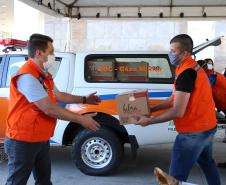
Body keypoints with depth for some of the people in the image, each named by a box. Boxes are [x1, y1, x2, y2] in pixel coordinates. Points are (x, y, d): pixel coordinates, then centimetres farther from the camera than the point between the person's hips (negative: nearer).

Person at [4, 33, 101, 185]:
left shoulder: (44, 75, 8)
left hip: (41, 139, 10)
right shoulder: (27, 76, -25)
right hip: (23, 141, -9)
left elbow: (59, 95, 23)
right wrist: (81, 119, -23)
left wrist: (84, 99, 23)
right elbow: (49, 109, -29)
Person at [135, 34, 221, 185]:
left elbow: (178, 112, -25)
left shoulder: (186, 73, -23)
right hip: (208, 127, 10)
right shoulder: (194, 68, 9)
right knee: (207, 163, 29)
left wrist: (149, 121, -17)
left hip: (193, 132, -10)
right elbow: (176, 99, 11)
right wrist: (151, 108, 5)